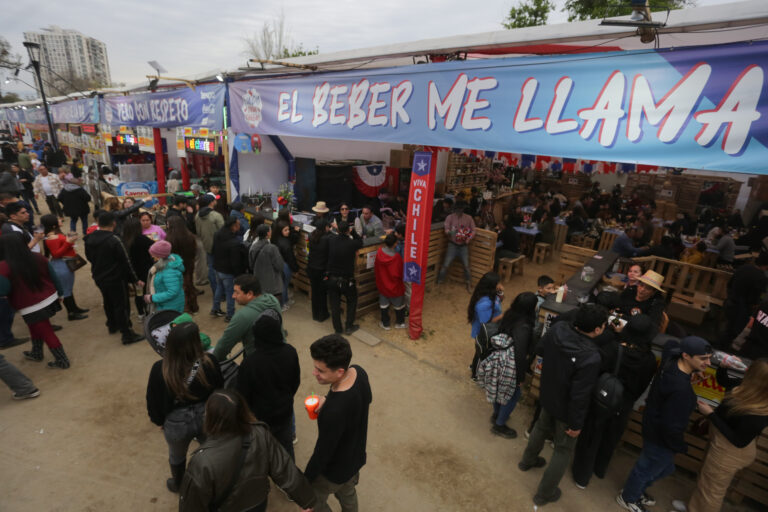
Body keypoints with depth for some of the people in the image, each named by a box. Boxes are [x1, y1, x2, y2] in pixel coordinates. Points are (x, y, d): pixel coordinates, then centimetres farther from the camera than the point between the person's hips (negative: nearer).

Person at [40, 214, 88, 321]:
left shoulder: (56, 233, 9)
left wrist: (70, 241, 6)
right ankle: (71, 313, 10)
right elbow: (56, 254, -22)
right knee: (65, 289, 1)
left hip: (66, 263, 10)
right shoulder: (52, 237, -21)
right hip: (61, 265, -10)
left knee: (69, 288, 20)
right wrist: (68, 242, -27)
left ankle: (74, 308, 34)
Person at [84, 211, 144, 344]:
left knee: (108, 302, 25)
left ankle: (112, 325, 43)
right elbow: (125, 262, -20)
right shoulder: (114, 240, -25)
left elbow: (89, 257, 13)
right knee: (121, 305, 0)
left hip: (99, 277, 8)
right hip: (115, 278, -7)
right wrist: (135, 280, -12)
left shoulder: (89, 239, -2)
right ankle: (127, 334, 5)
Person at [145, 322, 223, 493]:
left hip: (177, 424, 0)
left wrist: (159, 421, 11)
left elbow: (153, 401, -9)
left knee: (177, 456, 31)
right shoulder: (209, 362, -26)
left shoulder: (159, 370, -26)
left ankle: (178, 485, 58)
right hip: (207, 419, 0)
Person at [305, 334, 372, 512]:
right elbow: (366, 399, 1)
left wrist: (305, 480, -7)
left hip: (335, 471, -6)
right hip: (356, 457, 6)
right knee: (347, 494, 33)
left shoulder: (334, 412, -44)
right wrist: (327, 401, -11)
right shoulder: (359, 372, -23)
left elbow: (322, 454, -27)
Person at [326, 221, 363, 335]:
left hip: (332, 279, 3)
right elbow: (360, 242, 3)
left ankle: (338, 329, 25)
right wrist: (353, 232, 9)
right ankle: (349, 326, 25)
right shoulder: (352, 244, -19)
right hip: (347, 280, -3)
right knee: (352, 301, 21)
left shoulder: (331, 241, -11)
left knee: (335, 304, 15)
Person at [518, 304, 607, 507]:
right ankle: (544, 494, 36)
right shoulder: (590, 358, -38)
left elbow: (540, 349, 0)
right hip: (565, 409, -6)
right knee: (563, 450, 19)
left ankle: (528, 460, 58)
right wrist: (576, 424, -13)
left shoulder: (558, 328, -21)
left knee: (541, 427, 33)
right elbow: (580, 396, -28)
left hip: (547, 396, 6)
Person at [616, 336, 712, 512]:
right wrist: (682, 447, -11)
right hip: (661, 440, -8)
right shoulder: (681, 390, -38)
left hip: (653, 425, 8)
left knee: (665, 467, 30)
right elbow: (673, 427, -30)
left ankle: (636, 489, 53)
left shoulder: (670, 361, -14)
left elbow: (671, 344, 13)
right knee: (647, 469, 18)